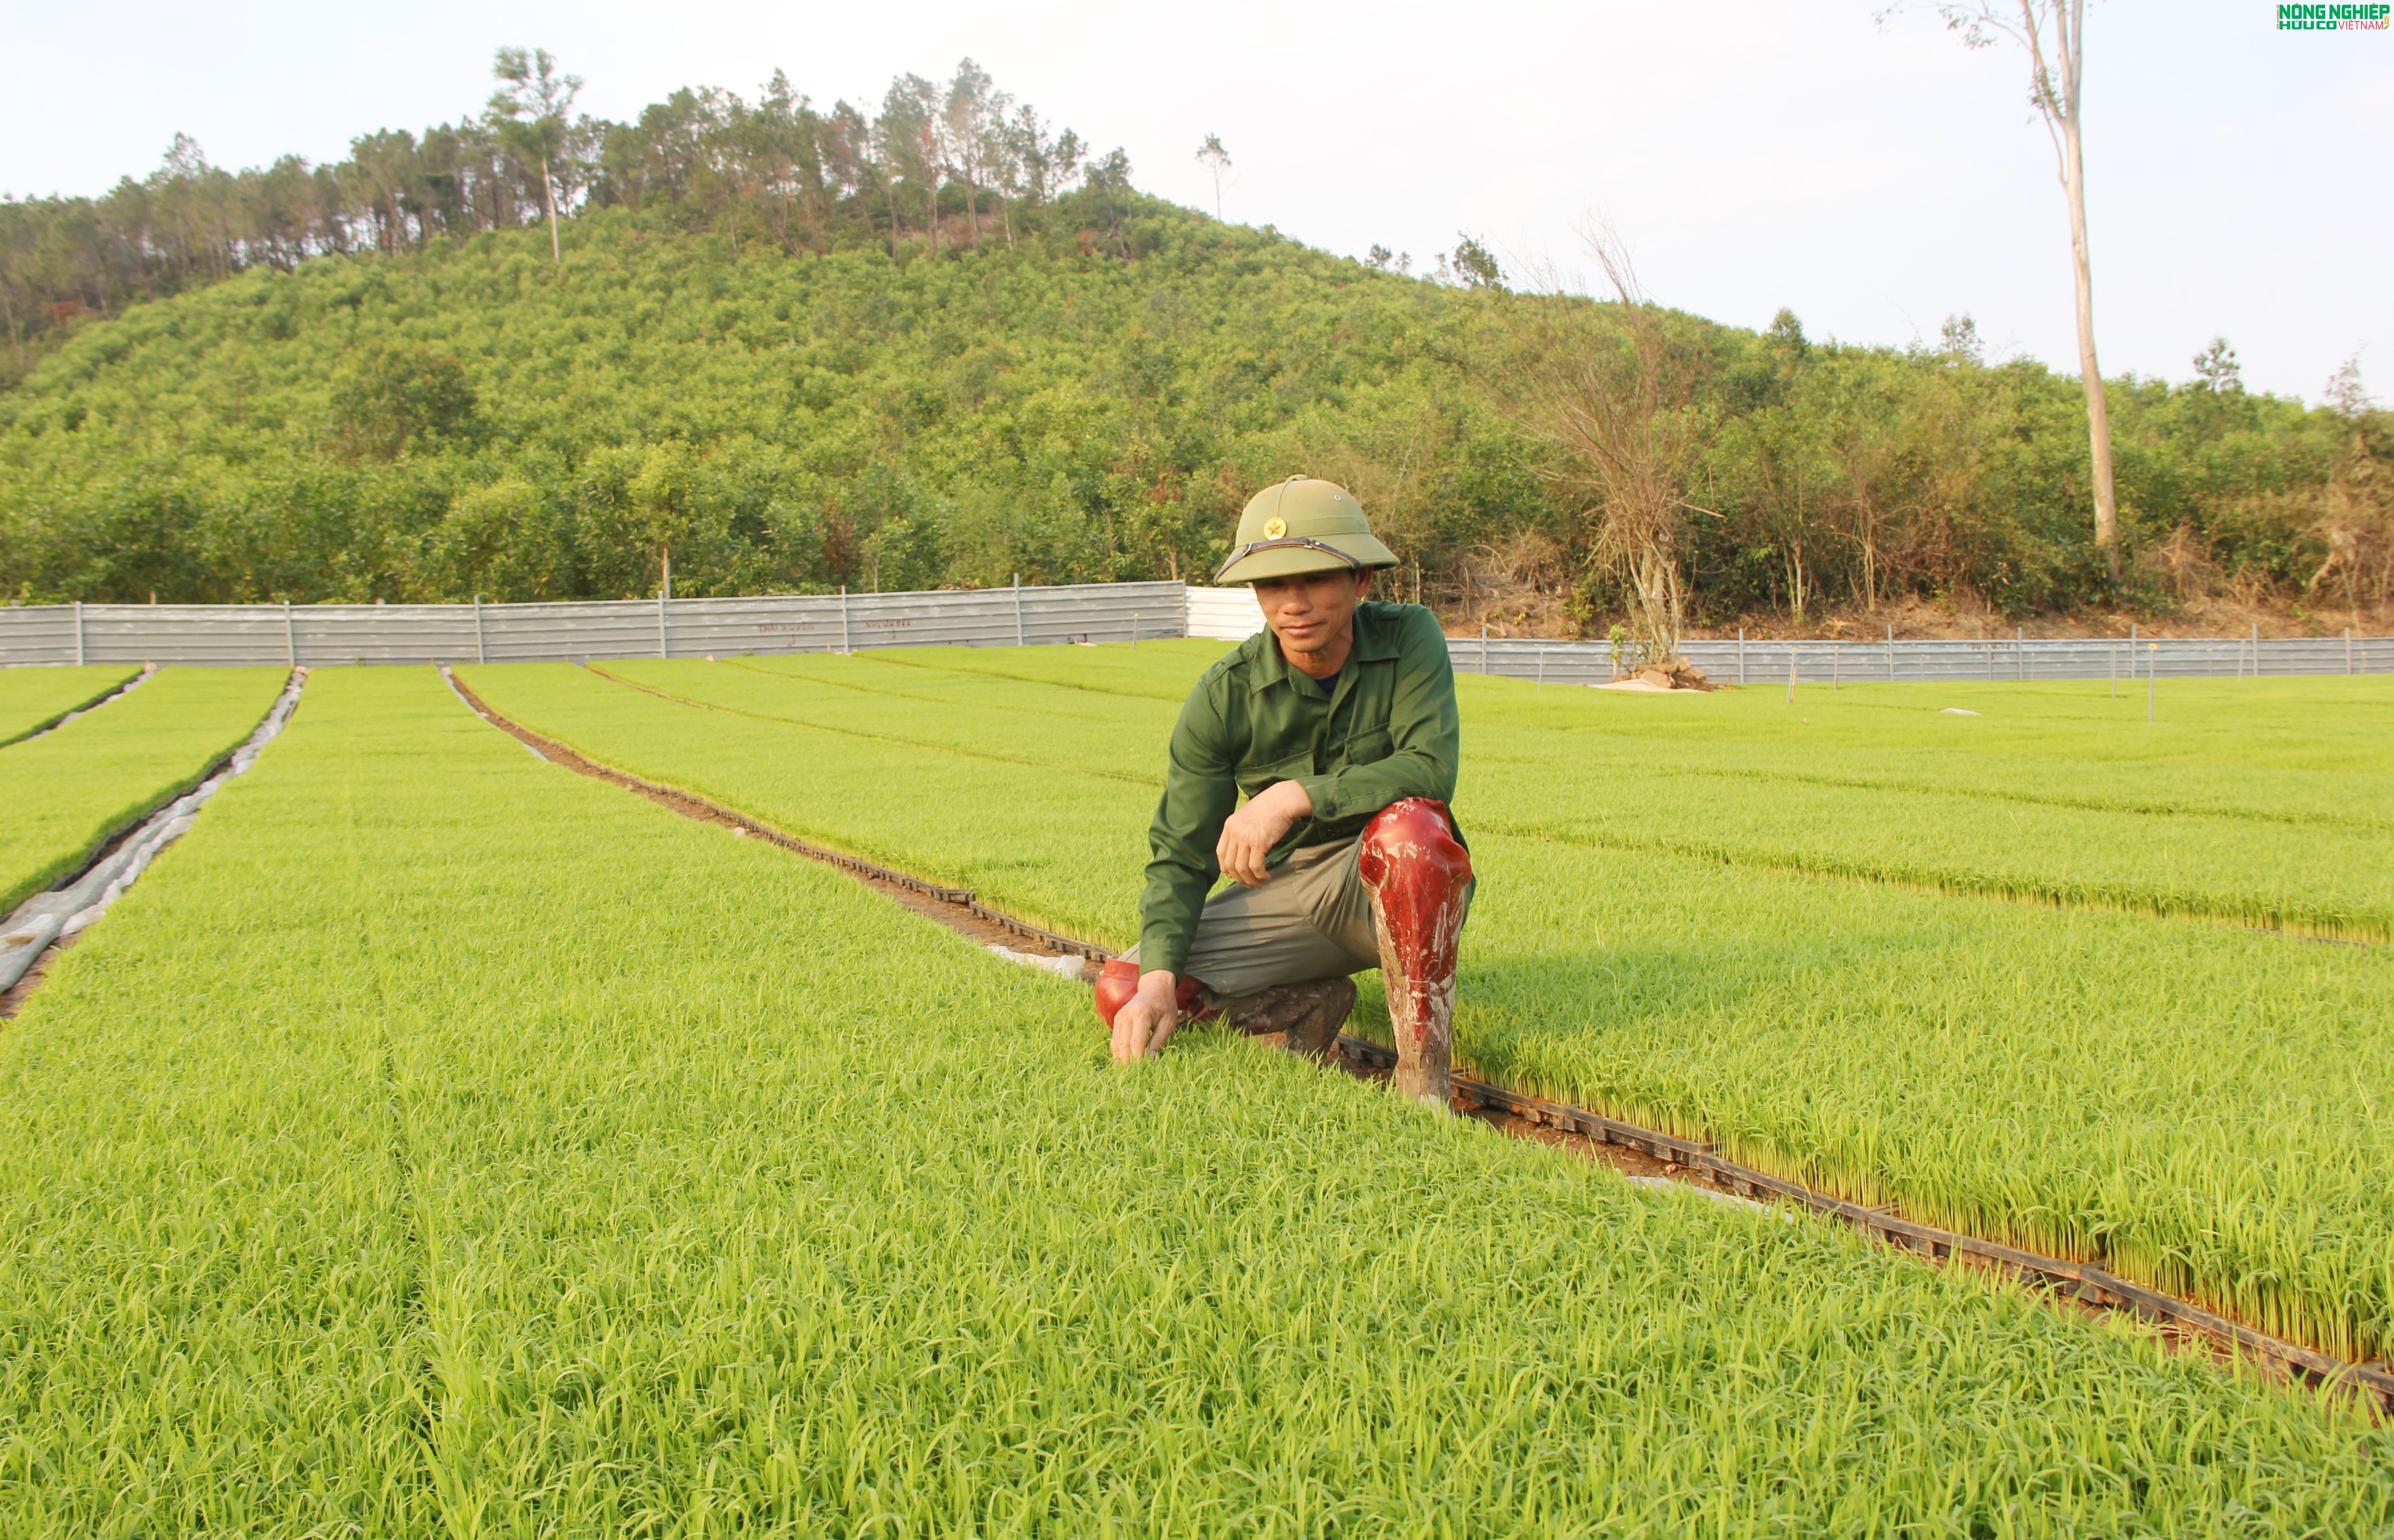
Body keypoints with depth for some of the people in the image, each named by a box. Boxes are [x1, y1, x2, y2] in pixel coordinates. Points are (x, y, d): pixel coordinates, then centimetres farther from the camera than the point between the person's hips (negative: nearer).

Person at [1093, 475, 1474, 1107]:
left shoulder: (1408, 638, -14)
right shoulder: (1223, 697, -11)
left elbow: (1431, 770, -28)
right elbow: (1180, 856, -9)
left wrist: (1292, 798, -37)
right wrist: (1158, 979, -26)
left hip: (1399, 887, -2)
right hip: (1287, 887, 3)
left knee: (1407, 823, -39)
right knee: (1123, 993, -15)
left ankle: (1423, 1070, -23)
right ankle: (1310, 1006, 7)